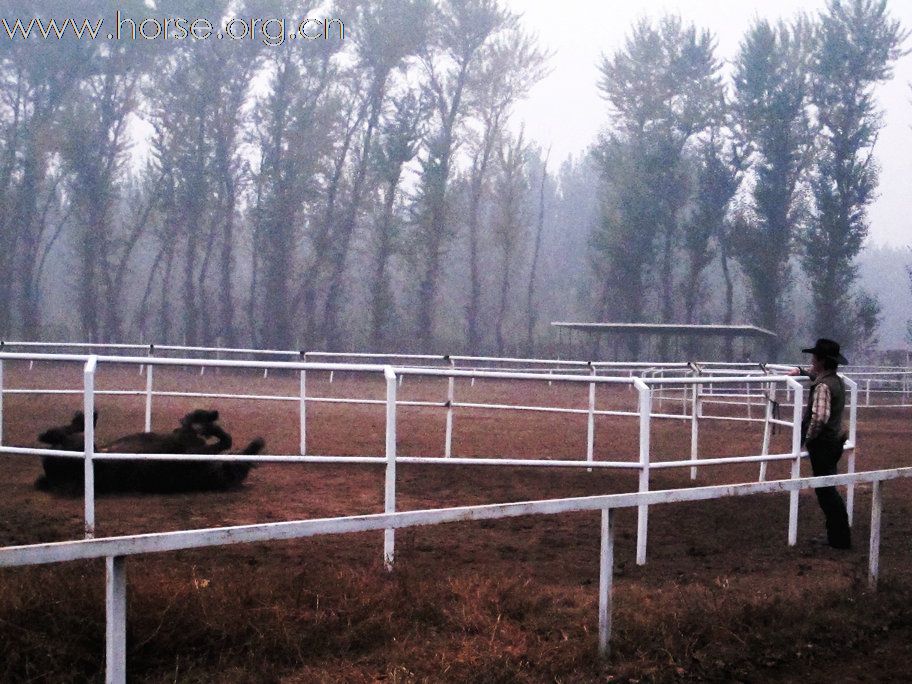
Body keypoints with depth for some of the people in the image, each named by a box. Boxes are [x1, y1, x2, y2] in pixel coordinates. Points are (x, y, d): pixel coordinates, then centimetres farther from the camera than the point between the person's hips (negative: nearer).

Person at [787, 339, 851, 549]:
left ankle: (840, 539, 0)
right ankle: (837, 535, 24)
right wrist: (801, 371, 27)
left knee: (825, 491, -3)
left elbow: (819, 417, -31)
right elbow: (817, 374, 36)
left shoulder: (823, 386, -21)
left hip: (823, 444, -10)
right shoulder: (836, 380, 10)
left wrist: (807, 437, -19)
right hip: (835, 441, 10)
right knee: (827, 490, 18)